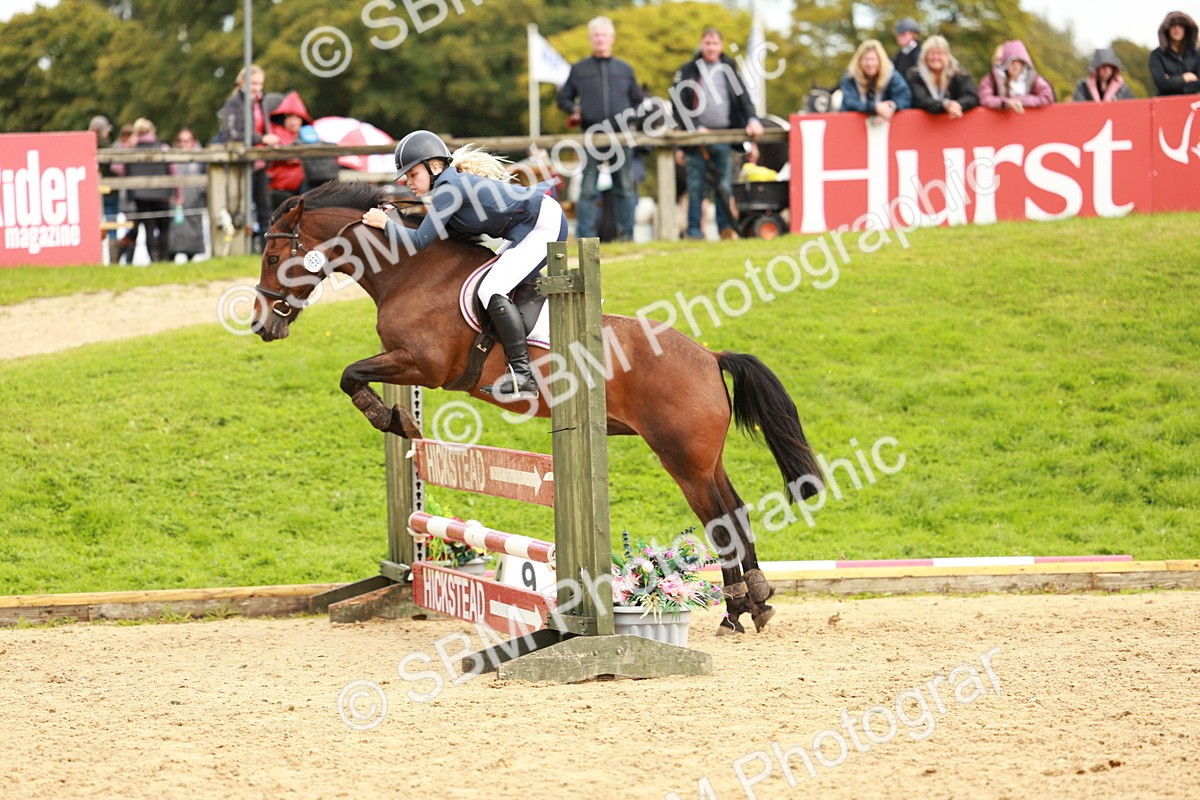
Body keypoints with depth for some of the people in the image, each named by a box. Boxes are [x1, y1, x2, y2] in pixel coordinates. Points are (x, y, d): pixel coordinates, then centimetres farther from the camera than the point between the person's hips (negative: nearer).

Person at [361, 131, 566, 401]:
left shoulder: (449, 189, -17)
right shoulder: (453, 182, 12)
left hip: (543, 224, -11)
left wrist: (386, 224, -5)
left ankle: (523, 376, -23)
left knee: (492, 291, -18)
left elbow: (420, 240, -17)